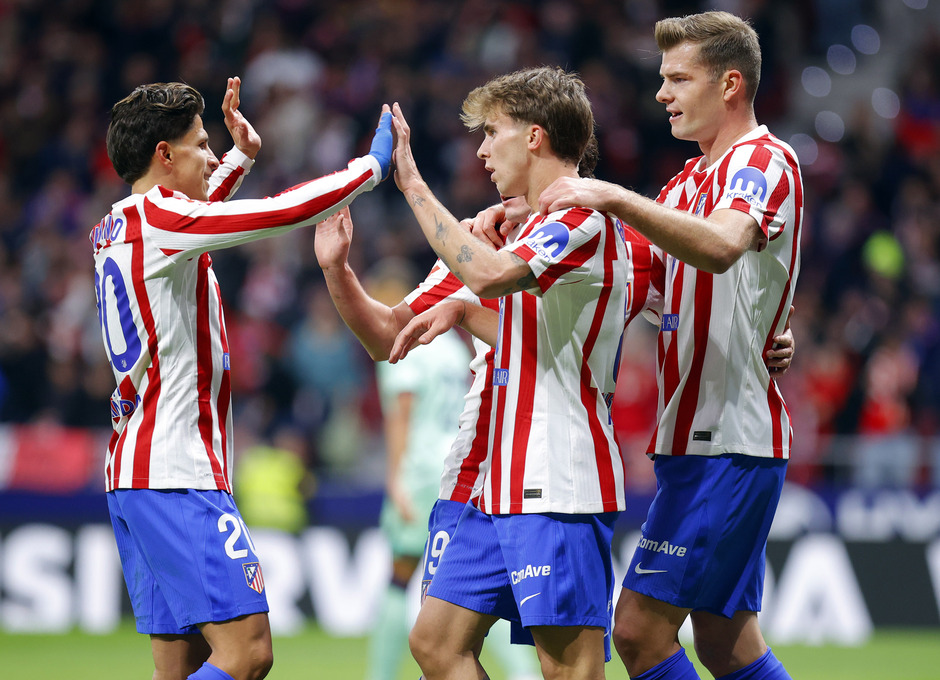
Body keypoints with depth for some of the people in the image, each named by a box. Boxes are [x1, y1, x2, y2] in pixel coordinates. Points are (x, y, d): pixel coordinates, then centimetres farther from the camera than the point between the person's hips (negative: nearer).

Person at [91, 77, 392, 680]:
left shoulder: (113, 231, 16)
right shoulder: (156, 218, -11)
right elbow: (288, 211, -16)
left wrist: (242, 158, 39)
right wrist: (376, 164, -3)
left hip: (132, 473, 10)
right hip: (178, 477, -10)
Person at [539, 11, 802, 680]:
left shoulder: (764, 160, -11)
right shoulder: (692, 178, 19)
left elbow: (719, 247, -33)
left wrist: (616, 197, -40)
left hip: (727, 442, -10)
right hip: (699, 436, 10)